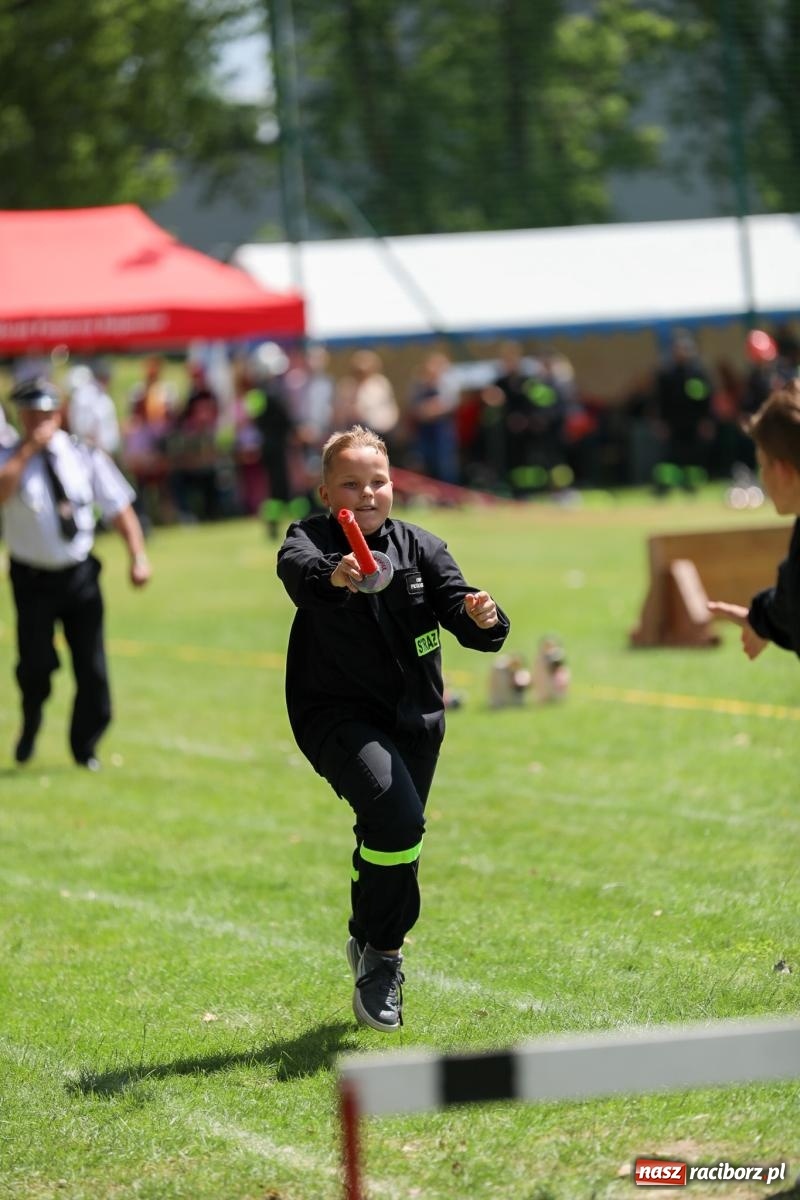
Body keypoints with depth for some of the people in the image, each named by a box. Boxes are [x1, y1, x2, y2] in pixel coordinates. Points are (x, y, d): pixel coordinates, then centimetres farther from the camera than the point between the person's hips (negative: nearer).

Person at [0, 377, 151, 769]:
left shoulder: (84, 456, 4)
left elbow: (118, 506, 5)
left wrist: (137, 555, -7)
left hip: (80, 575, 2)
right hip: (32, 578, -2)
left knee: (92, 665, 0)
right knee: (36, 662, -10)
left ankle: (85, 748, 18)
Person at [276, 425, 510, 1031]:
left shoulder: (420, 546, 1)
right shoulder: (312, 539, -11)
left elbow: (456, 603, -10)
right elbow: (299, 569, -35)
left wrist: (482, 618, -35)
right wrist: (333, 575, -59)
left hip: (415, 718, 5)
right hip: (338, 714, -5)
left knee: (395, 840, 17)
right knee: (395, 815, -27)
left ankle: (369, 941, 47)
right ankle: (383, 955, -8)